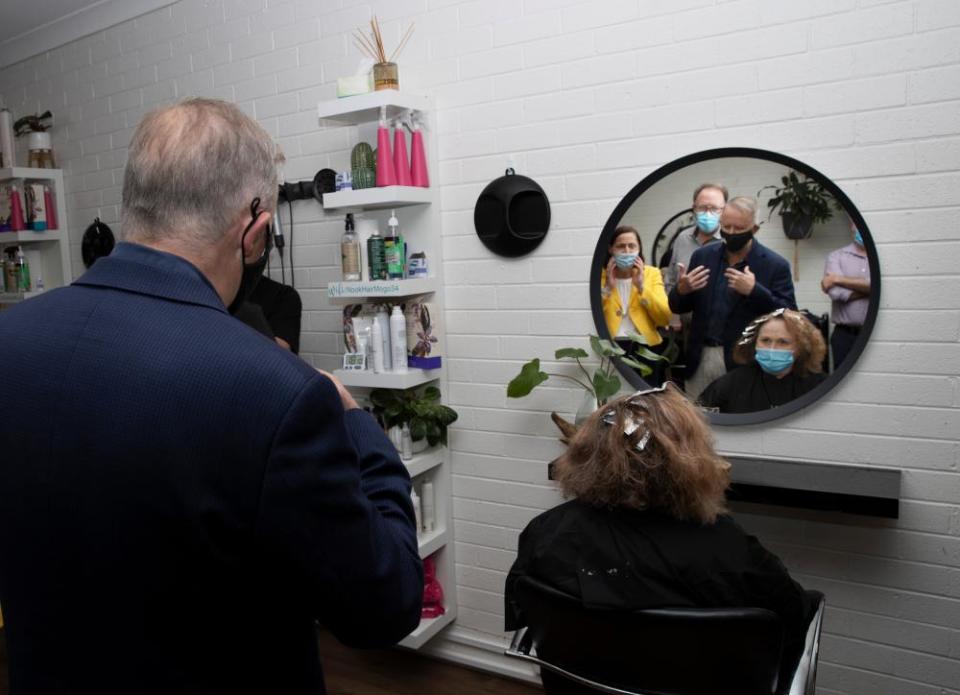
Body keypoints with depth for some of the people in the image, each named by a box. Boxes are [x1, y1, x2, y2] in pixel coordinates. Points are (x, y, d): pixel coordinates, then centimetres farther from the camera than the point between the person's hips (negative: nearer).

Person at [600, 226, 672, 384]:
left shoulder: (652, 273, 7)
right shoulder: (601, 275, 6)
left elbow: (665, 318, -4)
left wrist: (641, 286, -8)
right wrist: (607, 287, -10)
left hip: (644, 347, 1)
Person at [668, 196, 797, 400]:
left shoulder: (774, 264, -4)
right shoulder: (703, 256, 6)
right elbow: (678, 307, 10)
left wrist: (755, 291, -23)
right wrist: (681, 290, -13)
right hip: (701, 358, 3)